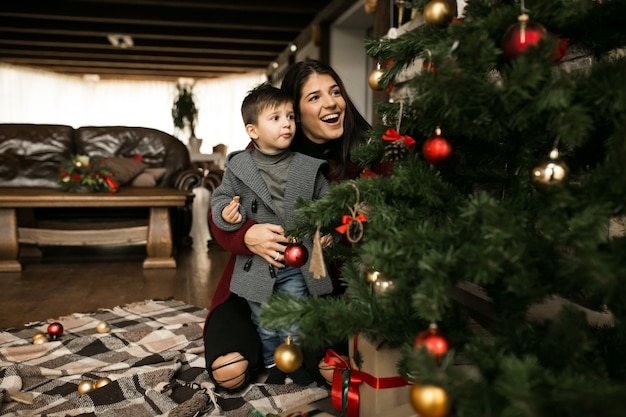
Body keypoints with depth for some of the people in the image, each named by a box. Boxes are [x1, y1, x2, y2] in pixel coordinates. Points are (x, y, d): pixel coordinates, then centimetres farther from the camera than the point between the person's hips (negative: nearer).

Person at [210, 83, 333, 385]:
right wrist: (225, 212, -17)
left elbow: (325, 202, 5)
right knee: (264, 323, 17)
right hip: (256, 263, 1)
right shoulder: (239, 167, -5)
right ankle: (272, 362, 40)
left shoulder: (308, 167, -3)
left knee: (296, 322, 11)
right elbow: (221, 196, 4)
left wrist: (326, 229, -10)